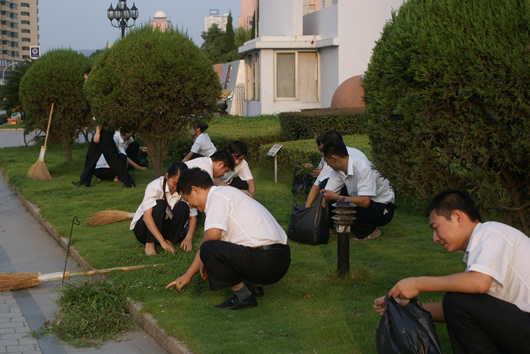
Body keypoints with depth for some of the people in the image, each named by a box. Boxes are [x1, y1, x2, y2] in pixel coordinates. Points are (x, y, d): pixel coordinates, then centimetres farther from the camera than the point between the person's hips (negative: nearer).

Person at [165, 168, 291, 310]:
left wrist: (202, 262, -1)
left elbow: (212, 235, -22)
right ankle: (253, 285, 14)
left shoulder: (218, 196, -7)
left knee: (209, 250, -21)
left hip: (267, 263, -10)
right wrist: (187, 275, 32)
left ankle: (243, 296, -7)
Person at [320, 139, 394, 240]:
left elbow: (365, 201, -35)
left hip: (383, 209, -8)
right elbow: (325, 195, -1)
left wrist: (335, 197, -30)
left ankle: (371, 231, -8)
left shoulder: (363, 168, -28)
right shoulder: (338, 170, -4)